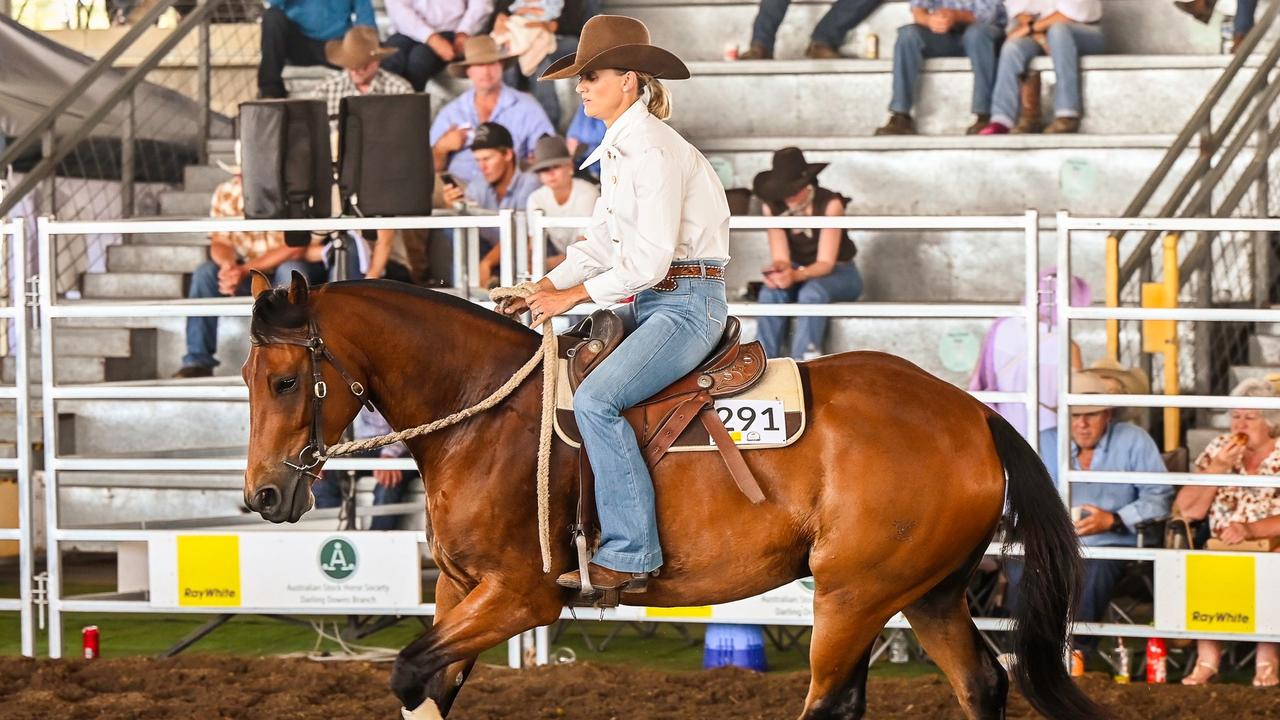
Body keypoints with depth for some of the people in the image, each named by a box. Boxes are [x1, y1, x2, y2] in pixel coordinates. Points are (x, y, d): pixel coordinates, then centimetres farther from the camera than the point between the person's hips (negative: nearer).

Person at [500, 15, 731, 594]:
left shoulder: (652, 149, -17)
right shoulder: (618, 150, 14)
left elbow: (651, 257, -21)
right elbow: (604, 240, 19)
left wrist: (573, 296, -15)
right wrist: (544, 289, 8)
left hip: (688, 302, -11)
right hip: (649, 302, 11)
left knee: (595, 399, -26)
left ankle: (629, 553, -22)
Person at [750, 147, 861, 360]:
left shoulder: (829, 204, -21)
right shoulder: (773, 207, -9)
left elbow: (825, 263, -24)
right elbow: (781, 258, -13)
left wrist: (795, 276, -43)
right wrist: (777, 270, -39)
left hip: (839, 274, -3)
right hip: (799, 274, 3)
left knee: (811, 292, -37)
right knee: (771, 292, -30)